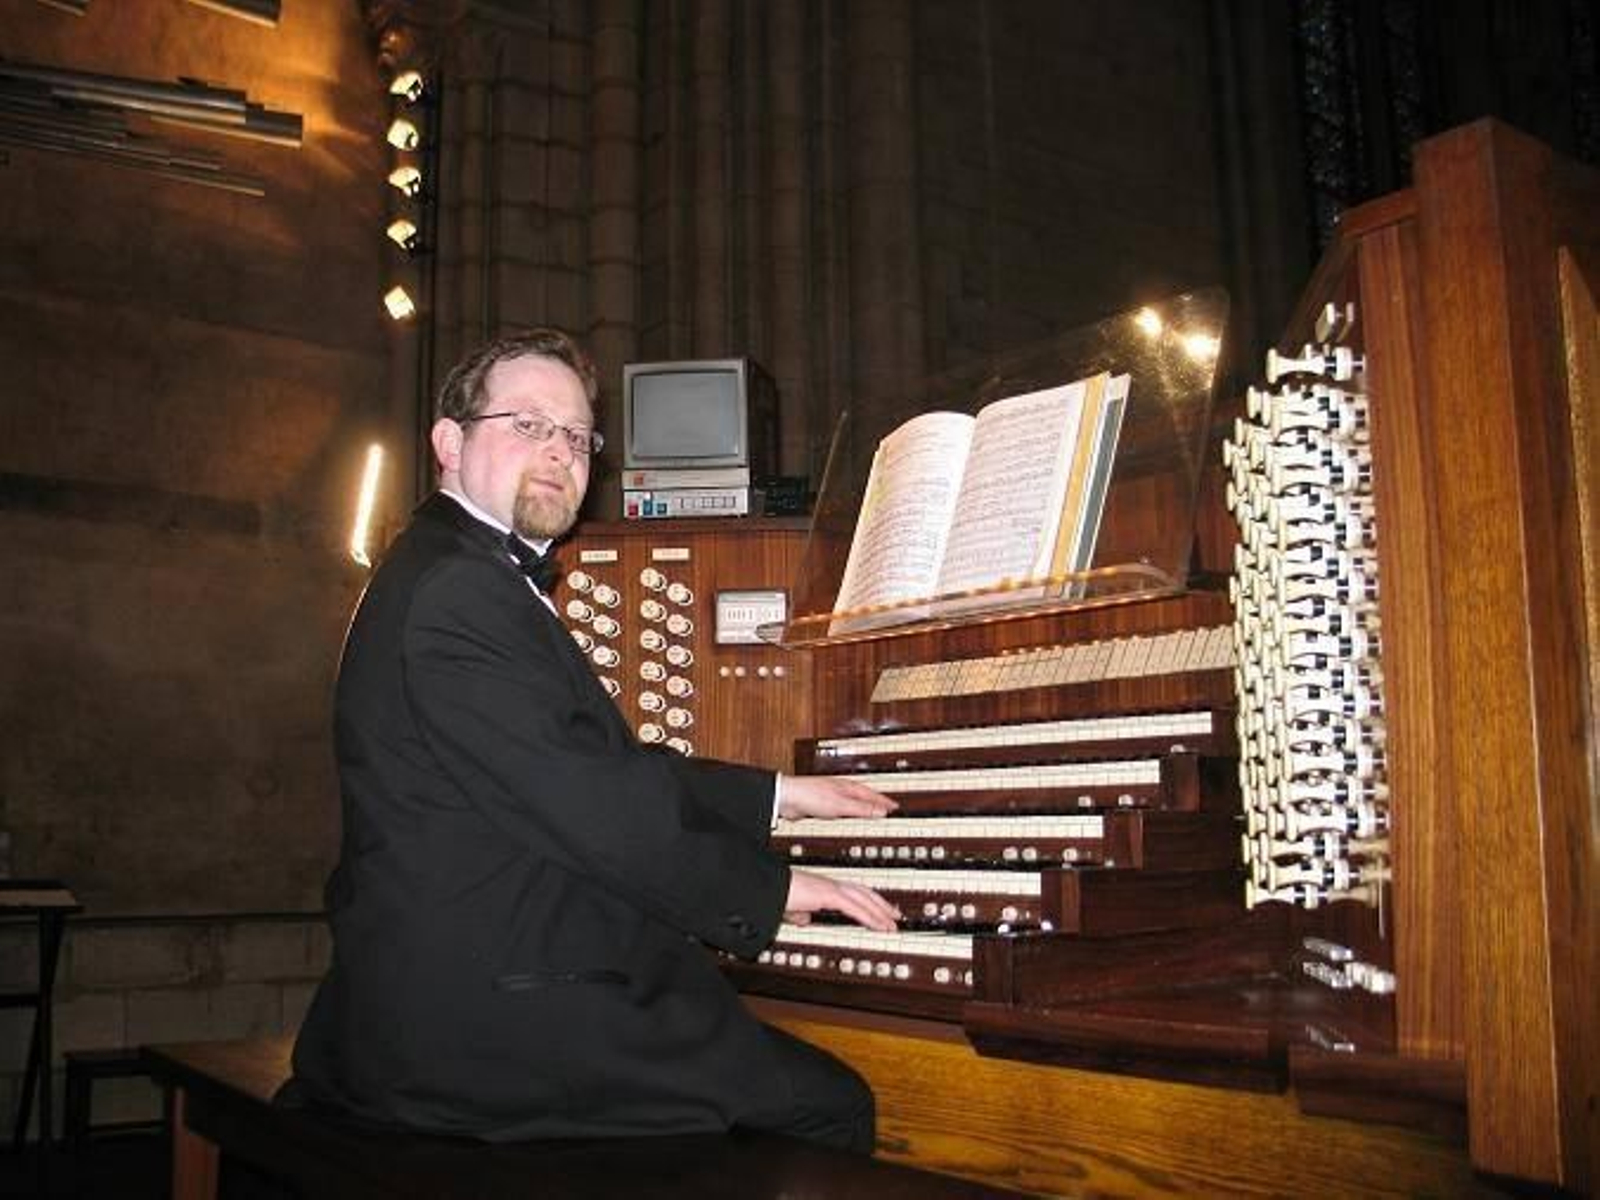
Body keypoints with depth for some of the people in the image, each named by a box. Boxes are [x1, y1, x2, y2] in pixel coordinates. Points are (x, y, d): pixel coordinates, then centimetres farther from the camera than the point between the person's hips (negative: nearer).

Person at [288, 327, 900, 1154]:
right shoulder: (454, 589, -17)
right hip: (485, 1017, -11)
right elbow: (585, 806, -21)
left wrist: (777, 796, 22)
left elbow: (612, 769, 20)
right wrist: (770, 886, -10)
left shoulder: (473, 579, 17)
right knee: (830, 1107, -7)